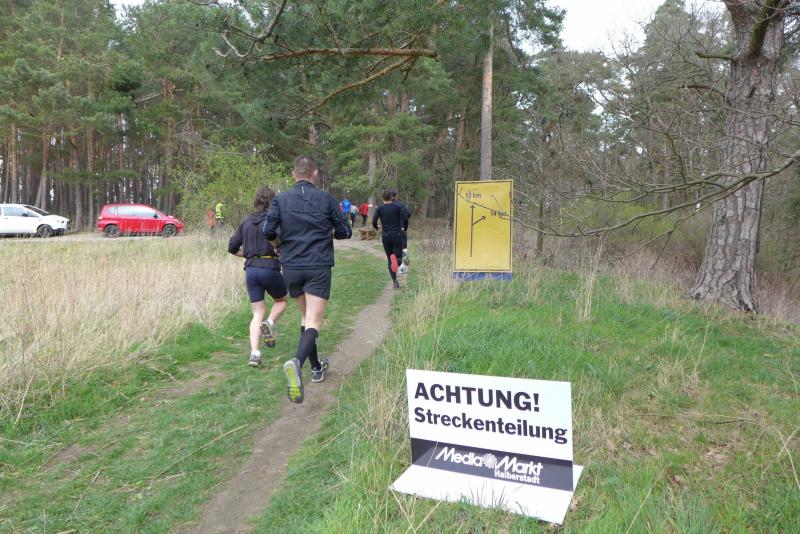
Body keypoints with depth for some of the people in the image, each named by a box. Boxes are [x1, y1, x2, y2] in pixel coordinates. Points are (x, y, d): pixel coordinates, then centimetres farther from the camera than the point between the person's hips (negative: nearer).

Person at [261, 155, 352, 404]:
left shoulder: (281, 199, 2)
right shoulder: (326, 199, 0)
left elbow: (267, 230, -7)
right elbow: (345, 232, 3)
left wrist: (280, 239, 14)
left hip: (291, 267, 3)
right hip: (319, 267, -3)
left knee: (305, 316, 20)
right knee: (313, 321, -7)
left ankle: (316, 368, 29)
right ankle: (297, 362, -34)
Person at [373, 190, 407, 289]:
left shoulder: (379, 209, 1)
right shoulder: (397, 207, 2)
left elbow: (374, 222, -8)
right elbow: (404, 218, -6)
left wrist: (376, 227, 13)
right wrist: (401, 227, 12)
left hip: (386, 236, 1)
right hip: (397, 235, -1)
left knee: (389, 260, 11)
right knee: (398, 258, 7)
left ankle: (395, 281, 3)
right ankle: (395, 257, -30)